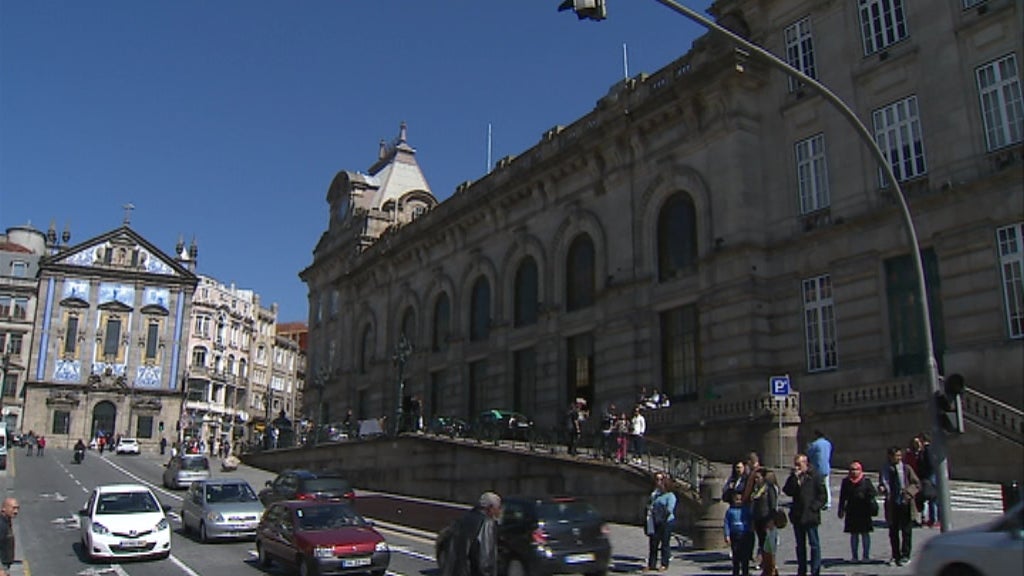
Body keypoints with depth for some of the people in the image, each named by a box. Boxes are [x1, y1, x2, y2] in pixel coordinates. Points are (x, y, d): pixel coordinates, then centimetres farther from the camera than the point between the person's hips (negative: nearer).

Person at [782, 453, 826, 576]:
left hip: (811, 516, -5)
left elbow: (822, 495, -6)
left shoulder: (815, 476, -7)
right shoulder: (793, 477, 6)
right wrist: (795, 478, -13)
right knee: (800, 545, 14)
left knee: (814, 545, 1)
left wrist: (814, 507, -15)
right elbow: (787, 491, -5)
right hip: (797, 515, 5)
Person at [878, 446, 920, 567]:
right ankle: (895, 556, 20)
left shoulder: (907, 469, -1)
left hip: (905, 503, -2)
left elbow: (917, 484, 2)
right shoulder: (885, 470, 3)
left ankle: (905, 556, 15)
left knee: (906, 531, 4)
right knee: (893, 532, 8)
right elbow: (882, 484, 9)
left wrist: (909, 492, -15)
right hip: (892, 505, 2)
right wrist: (882, 488, -14)